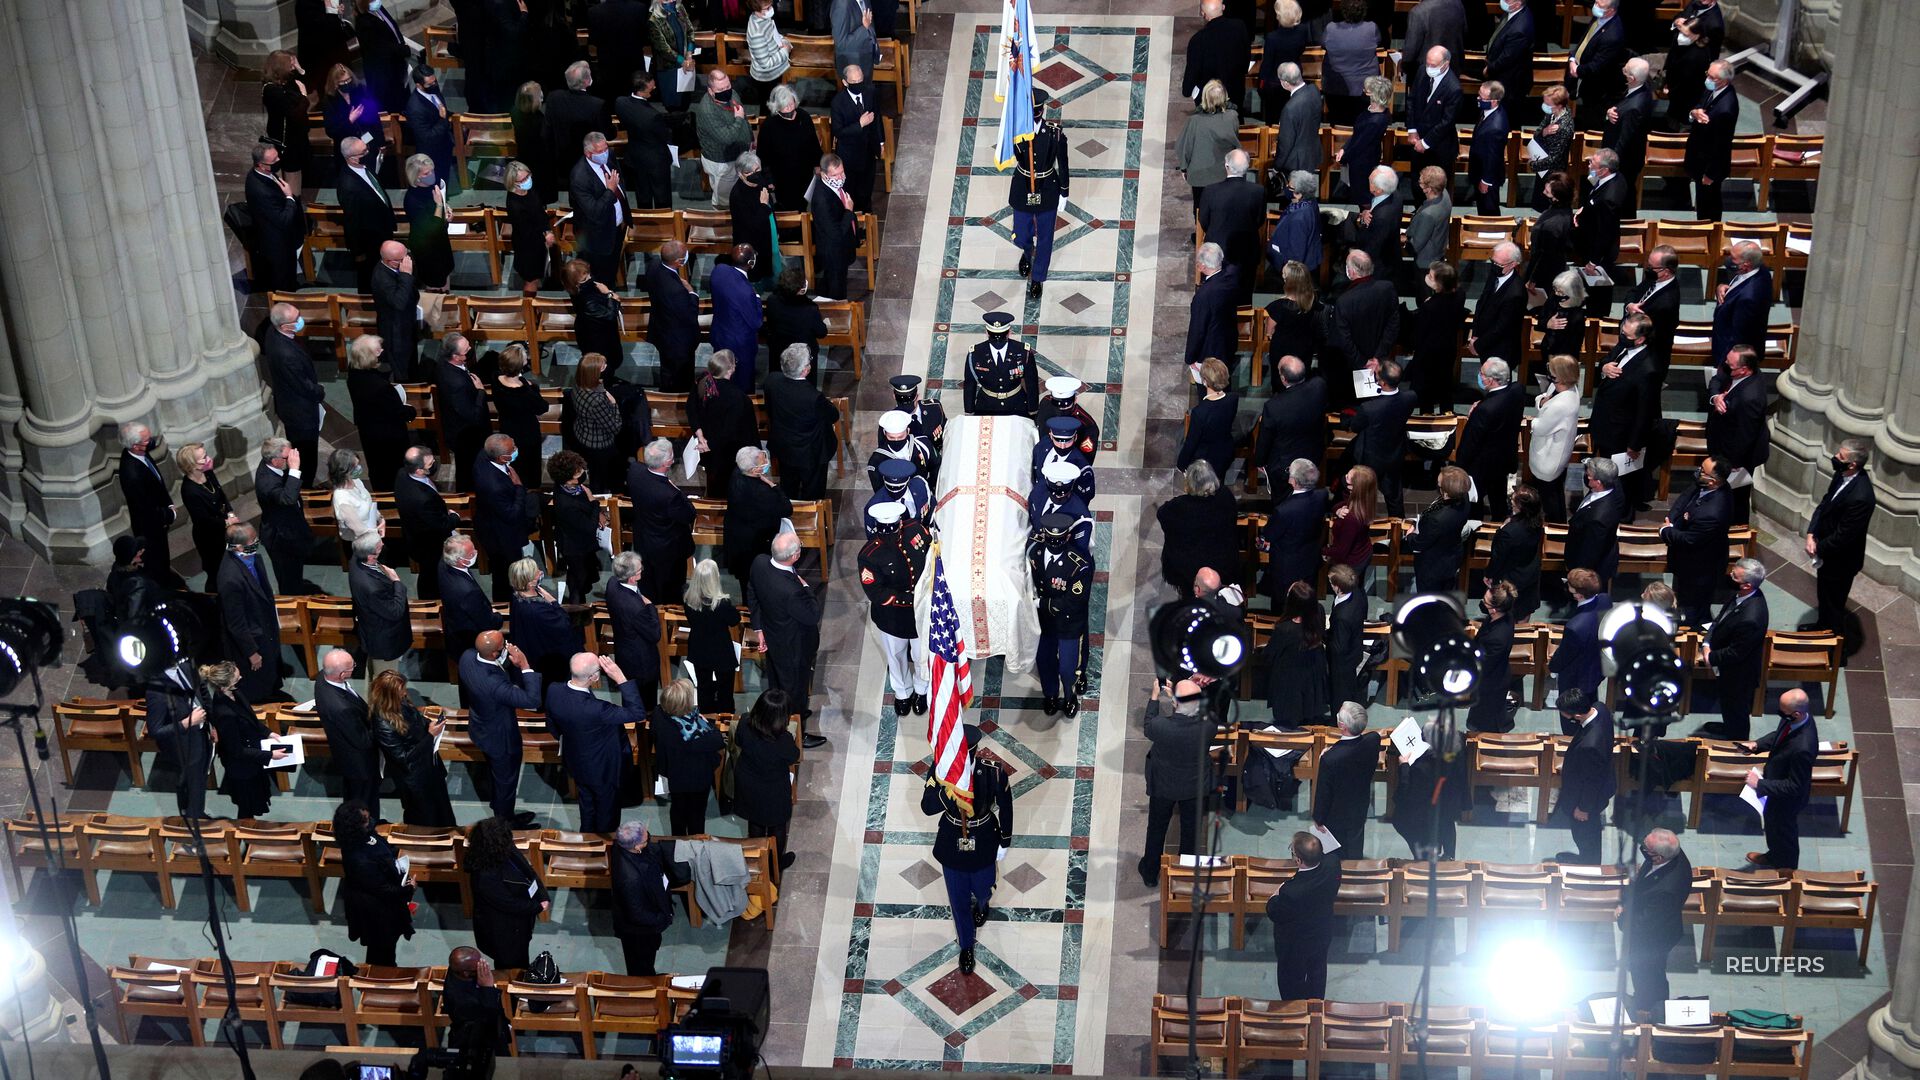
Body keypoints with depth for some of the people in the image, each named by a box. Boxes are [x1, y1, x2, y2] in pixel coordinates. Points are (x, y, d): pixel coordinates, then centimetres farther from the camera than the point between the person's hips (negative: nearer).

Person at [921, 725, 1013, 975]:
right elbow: (927, 807, -30)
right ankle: (966, 946, 44)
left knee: (982, 889, 25)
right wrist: (948, 792, -49)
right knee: (958, 899, 18)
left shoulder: (993, 771, -25)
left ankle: (982, 904, 65)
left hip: (983, 846, 0)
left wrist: (1005, 841, 3)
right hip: (952, 847, 0)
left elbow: (1005, 805, -8)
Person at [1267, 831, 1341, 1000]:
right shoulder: (1332, 865, -30)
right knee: (1317, 972, 33)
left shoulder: (1290, 892, -45)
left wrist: (1276, 896, -8)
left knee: (1293, 982, 24)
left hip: (1295, 946, -6)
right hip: (1323, 935, 6)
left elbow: (1274, 914, -25)